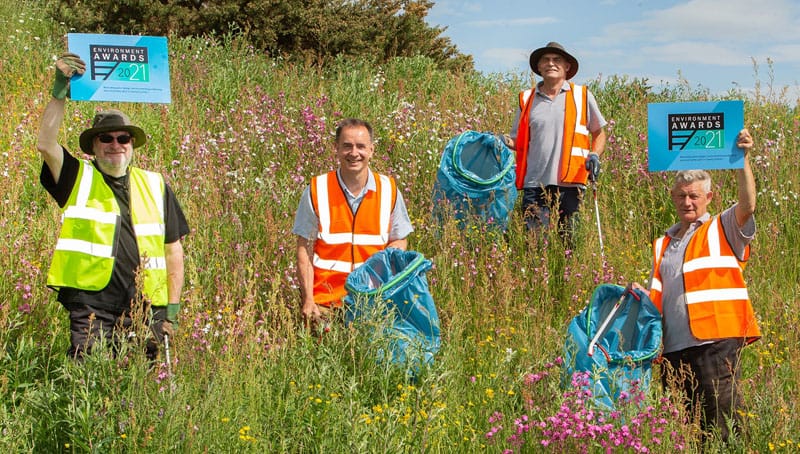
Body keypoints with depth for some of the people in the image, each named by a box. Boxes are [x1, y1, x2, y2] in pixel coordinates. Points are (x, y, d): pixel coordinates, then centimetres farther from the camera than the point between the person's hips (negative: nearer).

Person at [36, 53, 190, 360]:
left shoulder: (155, 186, 15)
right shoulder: (78, 179, 9)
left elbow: (173, 250, 16)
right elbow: (45, 145, -10)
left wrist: (173, 308, 9)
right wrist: (60, 93, -16)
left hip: (146, 311, 3)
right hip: (91, 308, -3)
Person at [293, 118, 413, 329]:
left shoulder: (389, 189, 3)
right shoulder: (316, 191, -1)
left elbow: (400, 240, 12)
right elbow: (304, 251, 1)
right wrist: (308, 301, -7)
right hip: (326, 301, -1)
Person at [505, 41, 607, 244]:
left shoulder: (582, 96, 9)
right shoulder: (527, 99, 13)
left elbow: (599, 133, 16)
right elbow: (519, 140, 16)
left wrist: (594, 155, -2)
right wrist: (504, 142, -4)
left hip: (570, 183, -1)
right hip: (535, 183, 1)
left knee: (569, 241, 3)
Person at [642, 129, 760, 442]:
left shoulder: (722, 231, 7)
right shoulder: (663, 245, 24)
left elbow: (747, 205, -13)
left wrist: (742, 159, -19)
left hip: (715, 341, -6)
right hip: (674, 346, 6)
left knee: (723, 422, -11)